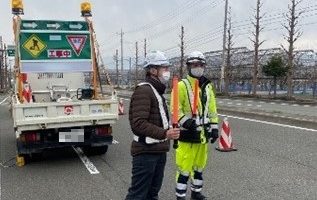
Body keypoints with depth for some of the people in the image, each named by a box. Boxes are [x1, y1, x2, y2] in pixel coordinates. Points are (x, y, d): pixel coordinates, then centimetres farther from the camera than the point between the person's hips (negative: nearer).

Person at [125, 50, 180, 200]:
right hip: (146, 152, -10)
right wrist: (164, 134, -31)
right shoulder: (143, 90, -16)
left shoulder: (157, 91, 18)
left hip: (159, 152, 10)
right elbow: (138, 124, -26)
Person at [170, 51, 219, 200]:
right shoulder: (182, 86, -9)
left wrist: (214, 127, 10)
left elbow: (212, 109, 14)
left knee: (199, 164, 19)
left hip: (203, 133, 7)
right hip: (188, 133, -6)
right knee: (184, 166, -4)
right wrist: (185, 121, -26)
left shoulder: (208, 86, 11)